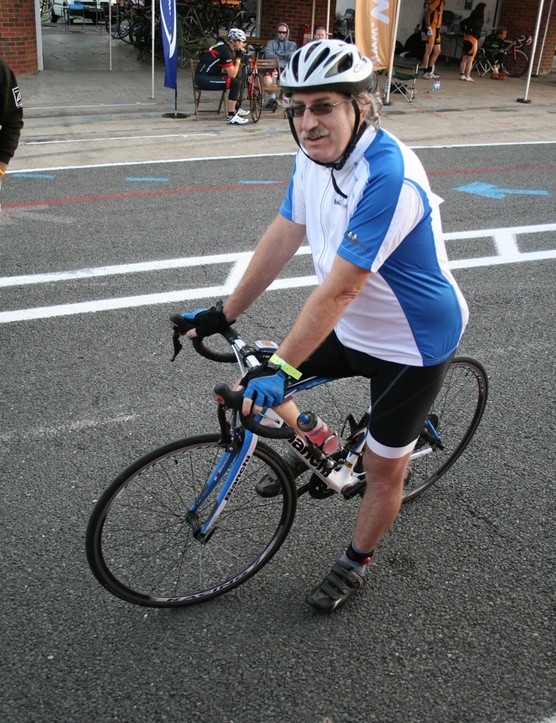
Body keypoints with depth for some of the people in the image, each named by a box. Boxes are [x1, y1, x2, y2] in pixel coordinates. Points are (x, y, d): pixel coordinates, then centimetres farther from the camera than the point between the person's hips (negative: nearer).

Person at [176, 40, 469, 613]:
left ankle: (356, 563, 35)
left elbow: (339, 290, -35)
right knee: (258, 381, 11)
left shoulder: (388, 177, -34)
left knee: (383, 468, 8)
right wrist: (224, 314, 1)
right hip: (351, 329, 8)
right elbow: (282, 238, -1)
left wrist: (280, 368, -33)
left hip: (412, 344, -7)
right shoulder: (314, 155, -8)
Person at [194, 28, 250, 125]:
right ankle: (231, 117, -20)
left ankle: (236, 109, 27)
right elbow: (232, 74, -17)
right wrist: (238, 58, -8)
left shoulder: (223, 45, 10)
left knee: (236, 78, 17)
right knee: (235, 82, -21)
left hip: (205, 76, 10)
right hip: (203, 79, -10)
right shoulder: (225, 51, -19)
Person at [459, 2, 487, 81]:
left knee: (464, 58, 10)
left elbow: (462, 23, 15)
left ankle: (462, 75, 12)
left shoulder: (473, 16, 14)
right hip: (473, 39, -8)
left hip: (466, 38, 8)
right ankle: (467, 76, -2)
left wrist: (464, 31, 12)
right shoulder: (480, 17, -8)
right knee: (470, 59, -3)